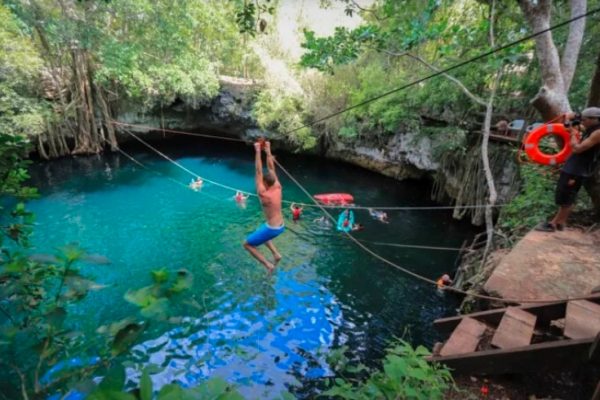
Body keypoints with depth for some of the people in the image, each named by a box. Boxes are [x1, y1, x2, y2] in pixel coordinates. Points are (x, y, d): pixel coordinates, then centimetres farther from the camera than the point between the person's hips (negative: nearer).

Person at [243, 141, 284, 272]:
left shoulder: (263, 194, -21)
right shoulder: (278, 188, -4)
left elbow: (258, 172, -21)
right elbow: (271, 169, 2)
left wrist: (258, 151, -20)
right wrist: (268, 150, 4)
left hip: (272, 229, -8)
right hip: (281, 227, 8)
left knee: (247, 244, 10)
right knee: (261, 233, 37)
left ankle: (268, 265, 3)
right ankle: (276, 254, 23)